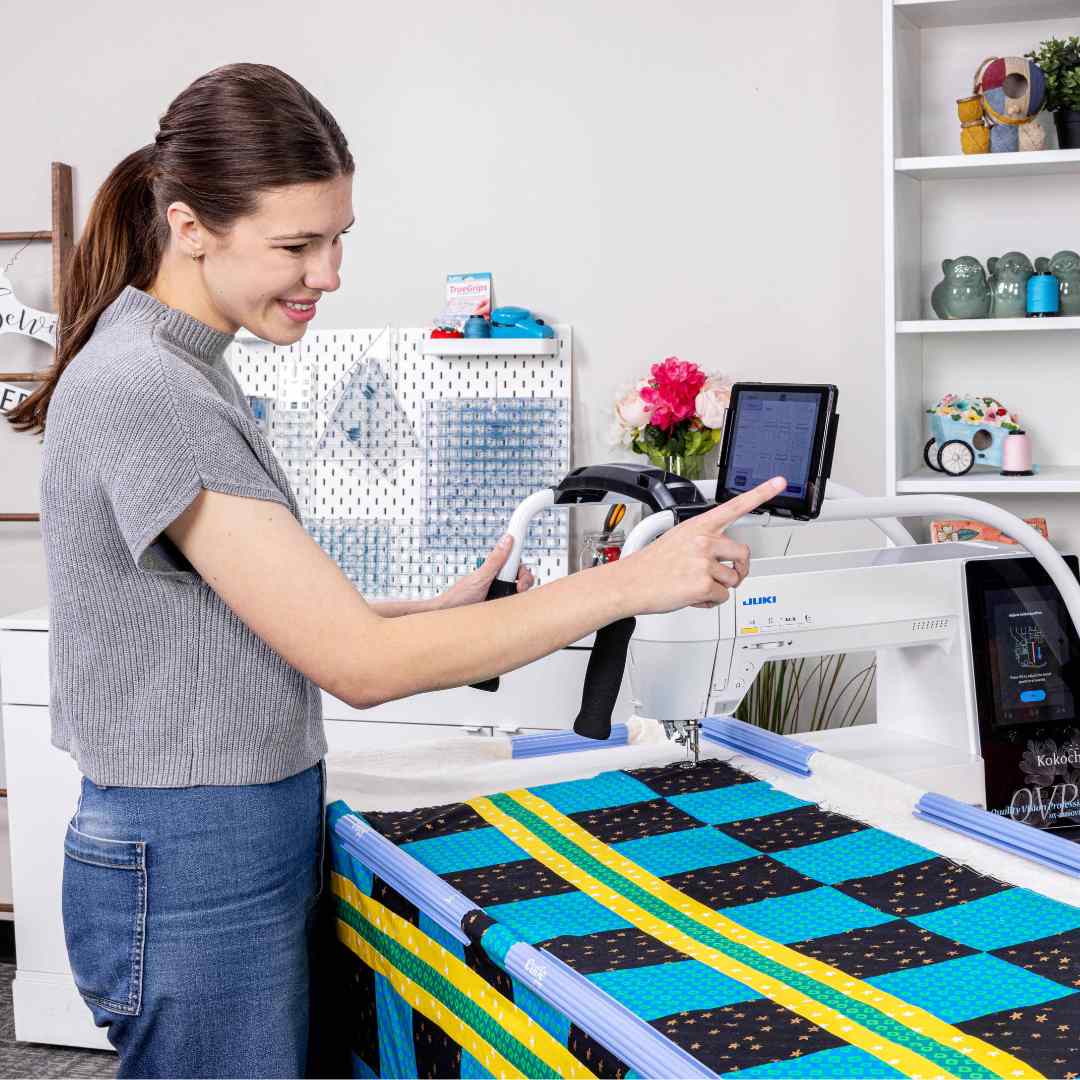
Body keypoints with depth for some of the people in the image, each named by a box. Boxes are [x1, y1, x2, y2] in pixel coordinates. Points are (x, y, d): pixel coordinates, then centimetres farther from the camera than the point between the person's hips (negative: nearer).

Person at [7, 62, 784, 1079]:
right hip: (194, 877, -9)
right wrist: (633, 582, -22)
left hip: (252, 842, 9)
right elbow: (359, 664, -23)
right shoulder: (143, 394, -22)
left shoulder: (181, 370, 9)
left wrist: (444, 611, 2)